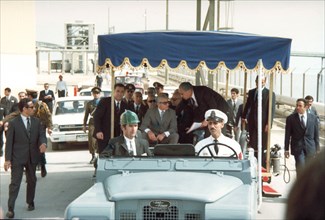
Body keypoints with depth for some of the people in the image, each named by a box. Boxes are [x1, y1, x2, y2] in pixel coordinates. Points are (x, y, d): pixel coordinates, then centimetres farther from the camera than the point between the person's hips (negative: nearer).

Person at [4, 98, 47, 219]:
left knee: (31, 181, 16)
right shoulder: (13, 123, -7)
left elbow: (41, 134, 4)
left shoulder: (36, 121, 5)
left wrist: (43, 143, -21)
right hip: (18, 157, -4)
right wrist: (7, 159, -11)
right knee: (15, 183, -6)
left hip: (32, 156, 5)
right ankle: (10, 208, -4)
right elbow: (9, 142, -7)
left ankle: (30, 202, 33)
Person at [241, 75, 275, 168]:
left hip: (263, 123, -4)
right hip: (252, 122, 4)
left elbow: (272, 110, -7)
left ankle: (263, 166, 6)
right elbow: (248, 105, 21)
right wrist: (244, 116, 12)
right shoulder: (251, 92, 14)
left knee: (263, 147, 0)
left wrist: (269, 123, -14)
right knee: (253, 146, 2)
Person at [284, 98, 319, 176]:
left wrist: (317, 149, 7)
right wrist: (286, 149, 1)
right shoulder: (290, 118, 0)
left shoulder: (313, 118, 5)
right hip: (297, 147, -2)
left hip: (310, 147, 2)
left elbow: (316, 134, 8)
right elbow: (287, 135, 3)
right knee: (301, 167, -15)